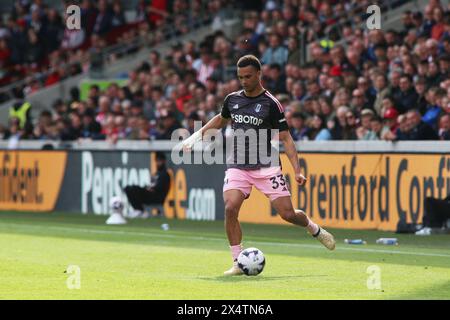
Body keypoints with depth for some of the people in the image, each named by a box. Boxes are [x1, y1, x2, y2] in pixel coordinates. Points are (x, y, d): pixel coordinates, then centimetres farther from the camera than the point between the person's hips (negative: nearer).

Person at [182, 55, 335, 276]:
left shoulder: (271, 104, -6)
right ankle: (238, 263, -12)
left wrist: (297, 171, -14)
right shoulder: (232, 99, 7)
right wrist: (197, 136, 22)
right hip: (237, 167, 3)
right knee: (230, 208, -21)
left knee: (288, 214, -7)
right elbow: (221, 119, 30)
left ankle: (314, 229, 28)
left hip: (266, 167, -3)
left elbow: (285, 138, -6)